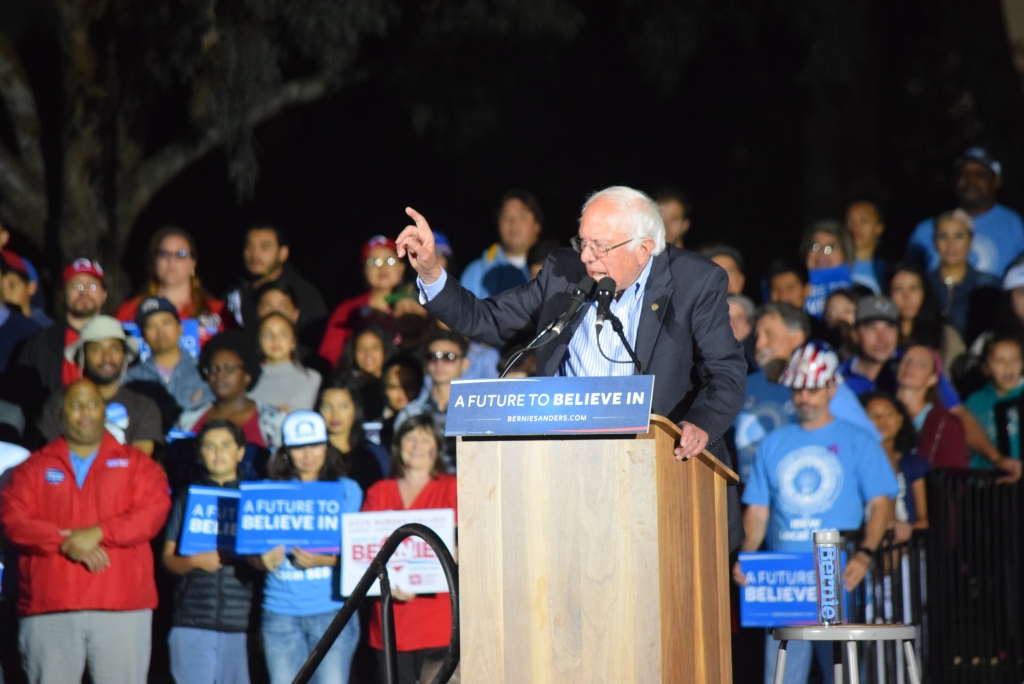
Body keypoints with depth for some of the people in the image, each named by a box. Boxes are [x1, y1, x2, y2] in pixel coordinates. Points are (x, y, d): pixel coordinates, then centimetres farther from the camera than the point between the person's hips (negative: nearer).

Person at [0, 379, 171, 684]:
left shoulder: (135, 463, 14)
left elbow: (155, 510, -1)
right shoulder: (35, 467, 16)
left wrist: (98, 533, -13)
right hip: (48, 605, 1)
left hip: (121, 605, -1)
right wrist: (65, 540, -12)